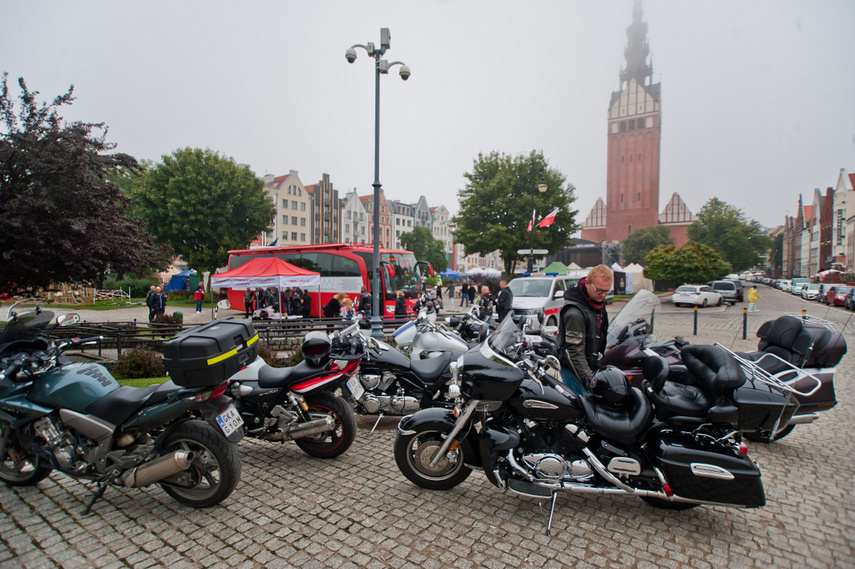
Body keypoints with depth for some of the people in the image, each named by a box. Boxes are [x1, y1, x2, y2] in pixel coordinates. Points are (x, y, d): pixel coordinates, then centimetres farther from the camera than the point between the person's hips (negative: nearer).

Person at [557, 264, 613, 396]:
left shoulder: (598, 301, 4)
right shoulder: (574, 312, -26)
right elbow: (574, 352, -26)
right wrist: (588, 380, -29)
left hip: (592, 365, 9)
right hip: (575, 370, -9)